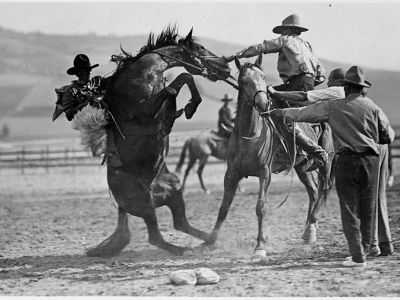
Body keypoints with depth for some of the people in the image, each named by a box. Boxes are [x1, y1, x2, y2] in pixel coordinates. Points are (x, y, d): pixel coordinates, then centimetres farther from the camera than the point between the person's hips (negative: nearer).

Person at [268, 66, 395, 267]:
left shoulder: (333, 107, 1)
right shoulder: (372, 107, 2)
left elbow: (302, 113, 6)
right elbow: (388, 136, 4)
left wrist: (278, 113, 20)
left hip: (347, 160, -2)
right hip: (371, 159, 2)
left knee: (350, 210, 1)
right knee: (367, 209, 12)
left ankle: (357, 257, -5)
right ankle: (363, 251, 18)